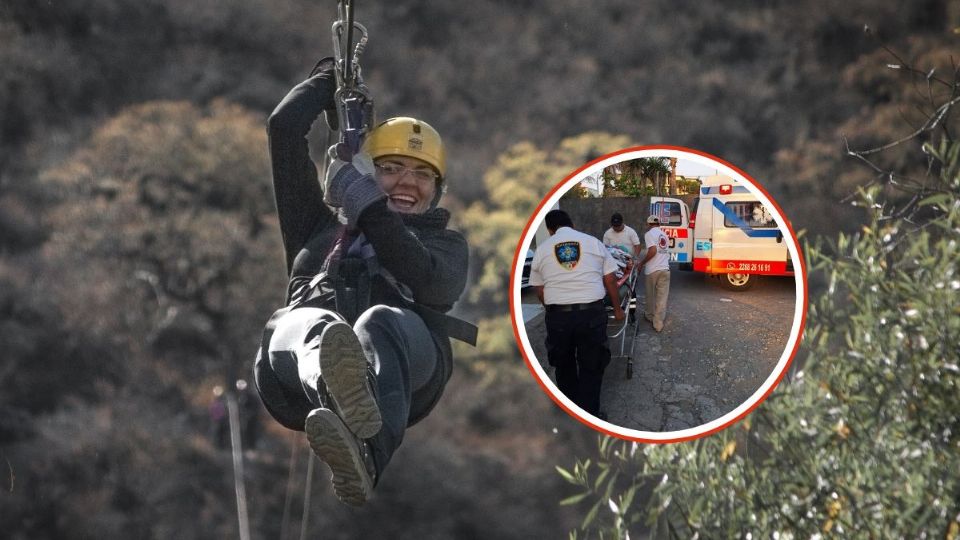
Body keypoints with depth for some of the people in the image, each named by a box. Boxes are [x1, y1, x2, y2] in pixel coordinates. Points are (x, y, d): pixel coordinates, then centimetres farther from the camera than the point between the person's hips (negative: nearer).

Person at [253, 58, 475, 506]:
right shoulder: (320, 226, 39)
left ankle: (364, 455, -73)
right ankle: (343, 397, -78)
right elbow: (284, 127, 34)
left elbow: (433, 285, 8)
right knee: (314, 327, -37)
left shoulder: (445, 243, 34)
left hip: (407, 356, -1)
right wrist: (332, 75, 48)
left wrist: (372, 211, 3)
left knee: (381, 322, -39)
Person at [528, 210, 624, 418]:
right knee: (591, 368, 9)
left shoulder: (542, 250, 9)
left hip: (558, 315, 1)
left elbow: (539, 291, 12)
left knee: (564, 366, 21)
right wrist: (617, 309, 22)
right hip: (591, 313, -1)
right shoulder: (593, 242, 8)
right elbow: (610, 280, 9)